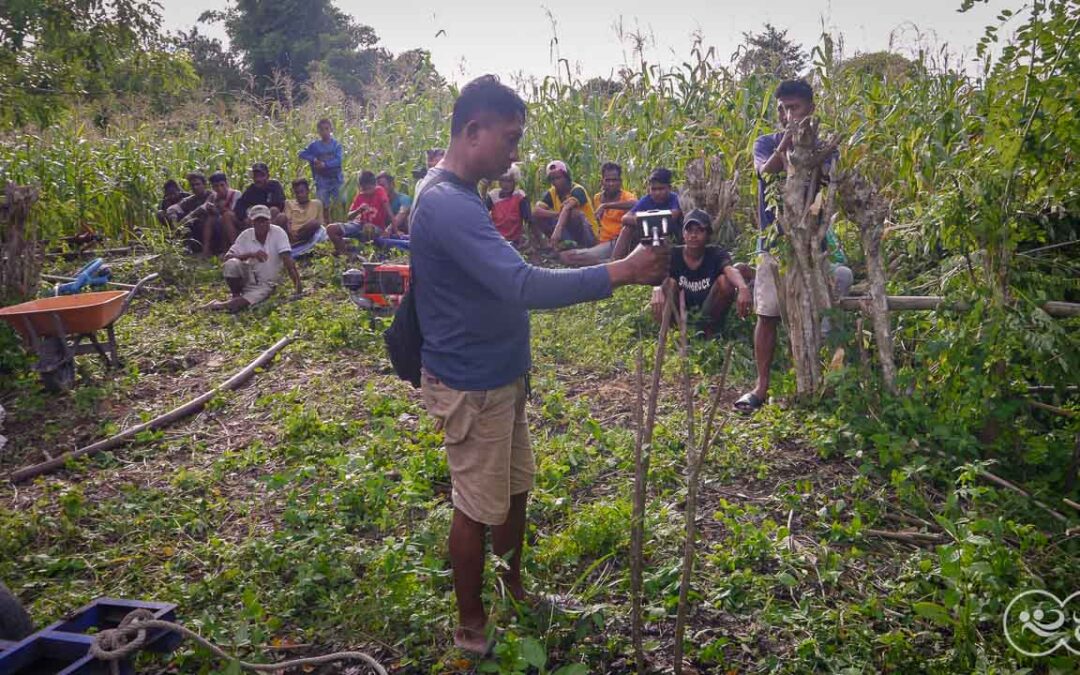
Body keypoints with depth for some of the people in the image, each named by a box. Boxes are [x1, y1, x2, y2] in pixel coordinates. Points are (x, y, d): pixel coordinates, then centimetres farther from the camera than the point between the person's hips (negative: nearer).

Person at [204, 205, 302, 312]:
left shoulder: (278, 233, -14)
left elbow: (288, 262, -20)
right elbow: (227, 257, -11)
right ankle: (235, 296, -5)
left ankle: (221, 305, -9)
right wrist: (250, 255, -27)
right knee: (231, 264, -27)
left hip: (265, 284, -3)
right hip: (248, 277, 3)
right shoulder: (246, 235, -5)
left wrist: (299, 288, -26)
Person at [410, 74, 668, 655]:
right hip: (471, 385, -10)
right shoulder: (448, 205, -27)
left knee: (515, 488, 22)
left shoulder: (453, 194, 7)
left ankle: (514, 591, 42)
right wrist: (622, 272, -32)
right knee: (479, 508, 6)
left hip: (497, 374, 10)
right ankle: (470, 627, 27)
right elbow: (524, 286, -36)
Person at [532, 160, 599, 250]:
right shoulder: (551, 193, 0)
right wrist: (558, 214, -30)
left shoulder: (577, 190, -17)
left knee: (574, 213, -35)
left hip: (588, 234, -5)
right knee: (537, 217, -10)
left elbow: (567, 208, -38)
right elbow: (536, 210, -17)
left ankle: (582, 246, -19)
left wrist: (558, 230, -56)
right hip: (568, 233, 5)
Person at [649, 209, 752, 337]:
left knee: (725, 280, -22)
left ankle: (709, 329, -7)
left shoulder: (716, 254, -10)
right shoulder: (673, 255, -8)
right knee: (670, 283, -25)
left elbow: (731, 270, -33)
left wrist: (743, 288, -57)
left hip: (708, 315, 0)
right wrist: (657, 290, -53)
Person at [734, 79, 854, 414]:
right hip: (773, 242, 0)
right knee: (767, 315, 2)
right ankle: (762, 386, 10)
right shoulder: (766, 143, 5)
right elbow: (766, 172, -16)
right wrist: (787, 141, -26)